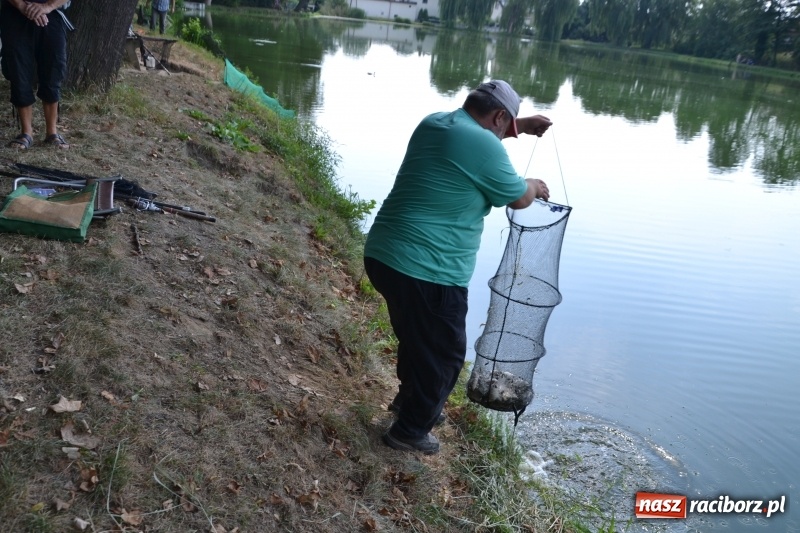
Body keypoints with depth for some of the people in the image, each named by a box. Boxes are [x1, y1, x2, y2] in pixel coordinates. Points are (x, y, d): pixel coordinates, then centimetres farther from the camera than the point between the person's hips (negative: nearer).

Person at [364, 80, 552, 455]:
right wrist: (534, 186, 22)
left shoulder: (432, 124, 11)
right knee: (444, 352, 13)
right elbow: (518, 198, 2)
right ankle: (410, 431, 26)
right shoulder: (485, 146, -14)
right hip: (427, 271, -9)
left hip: (382, 255, 9)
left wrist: (519, 126, 34)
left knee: (416, 336, 30)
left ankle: (409, 398, 51)